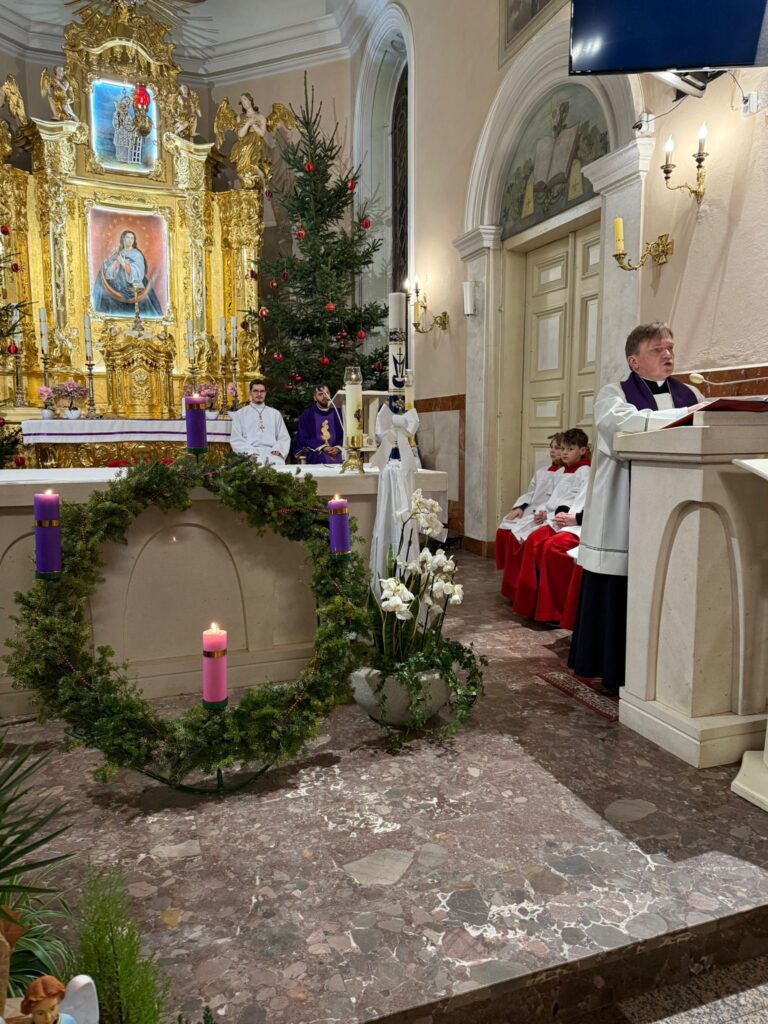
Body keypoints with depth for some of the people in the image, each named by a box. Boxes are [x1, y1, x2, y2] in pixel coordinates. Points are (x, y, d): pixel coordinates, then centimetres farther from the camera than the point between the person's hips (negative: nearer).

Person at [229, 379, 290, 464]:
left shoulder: (275, 413, 21)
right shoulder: (240, 414, 15)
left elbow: (284, 438, 15)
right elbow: (236, 439, 6)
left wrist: (277, 450, -6)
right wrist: (250, 452, -12)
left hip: (272, 453, 2)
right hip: (251, 455, -2)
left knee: (278, 463, -33)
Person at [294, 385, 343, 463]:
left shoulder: (336, 413, 13)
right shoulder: (307, 414, 7)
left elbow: (344, 434, 10)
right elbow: (303, 438, 2)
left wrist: (337, 448, -11)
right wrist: (323, 447, -12)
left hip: (336, 454, 2)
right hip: (316, 453, -2)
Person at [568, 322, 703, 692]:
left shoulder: (690, 394, 19)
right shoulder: (613, 396, 3)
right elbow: (626, 424, -18)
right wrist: (684, 415, -22)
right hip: (627, 516, -4)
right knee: (622, 595, -2)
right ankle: (617, 671, 10)